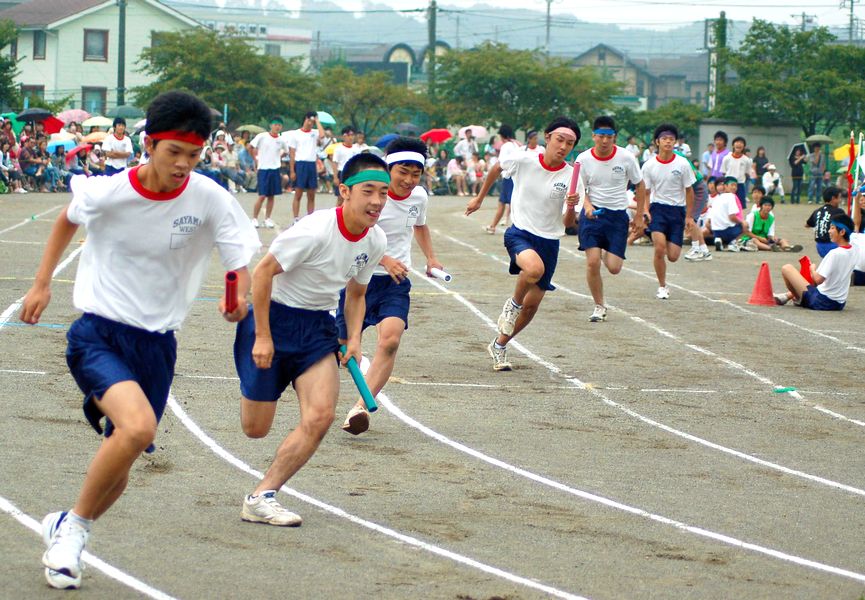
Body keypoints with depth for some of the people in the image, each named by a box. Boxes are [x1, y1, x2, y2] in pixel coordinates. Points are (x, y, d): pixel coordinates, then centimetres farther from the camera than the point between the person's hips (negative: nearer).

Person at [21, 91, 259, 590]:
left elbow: (242, 261, -10)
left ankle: (67, 530, 40)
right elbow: (69, 220, 11)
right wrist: (42, 283, 14)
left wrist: (240, 298, -32)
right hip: (98, 334, -3)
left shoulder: (210, 199, -10)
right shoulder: (107, 193, -11)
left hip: (157, 344, 3)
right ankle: (75, 526, -8)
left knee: (118, 472, 9)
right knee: (139, 425, -30)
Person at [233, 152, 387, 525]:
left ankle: (261, 498, -8)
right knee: (255, 429, 0)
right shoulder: (316, 230, -23)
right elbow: (263, 272, -17)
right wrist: (262, 337, -18)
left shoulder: (375, 242, -1)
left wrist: (353, 340, -1)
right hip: (274, 317, -6)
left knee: (320, 416, -16)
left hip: (318, 327, 6)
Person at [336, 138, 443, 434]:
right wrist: (384, 260, -27)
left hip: (396, 281, 3)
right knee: (342, 342, 5)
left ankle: (361, 406, -23)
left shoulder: (419, 197, 1)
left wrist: (431, 259, 21)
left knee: (390, 339, -22)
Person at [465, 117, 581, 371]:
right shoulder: (522, 160, -10)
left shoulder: (572, 177, -7)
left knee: (532, 306, 8)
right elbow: (496, 168, 12)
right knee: (534, 267, -37)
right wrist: (479, 198, 21)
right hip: (519, 233, -3)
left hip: (549, 241, 3)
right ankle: (513, 304, -6)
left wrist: (571, 208, -29)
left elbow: (568, 223, -7)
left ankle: (499, 346, 32)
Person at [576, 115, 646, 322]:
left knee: (614, 268, -6)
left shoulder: (626, 157, -7)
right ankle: (599, 307, 8)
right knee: (592, 263, -11)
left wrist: (640, 216, 7)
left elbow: (639, 186, 6)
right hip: (592, 214, 0)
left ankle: (606, 255, 33)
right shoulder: (583, 159, -6)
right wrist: (587, 205, -19)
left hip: (618, 215, 0)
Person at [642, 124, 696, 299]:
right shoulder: (649, 166, -2)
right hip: (658, 208, -1)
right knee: (659, 248, -20)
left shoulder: (683, 164, -3)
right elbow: (645, 192, 6)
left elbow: (689, 191, 4)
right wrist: (645, 212, -9)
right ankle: (662, 287, -3)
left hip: (677, 210, 1)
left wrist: (689, 216, 3)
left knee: (673, 256, -4)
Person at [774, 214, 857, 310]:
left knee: (787, 268, 1)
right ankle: (788, 295, 32)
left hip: (821, 302, -8)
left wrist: (813, 269, -5)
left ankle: (798, 298, 19)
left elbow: (818, 279, -26)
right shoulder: (855, 251, -2)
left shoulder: (835, 254, -25)